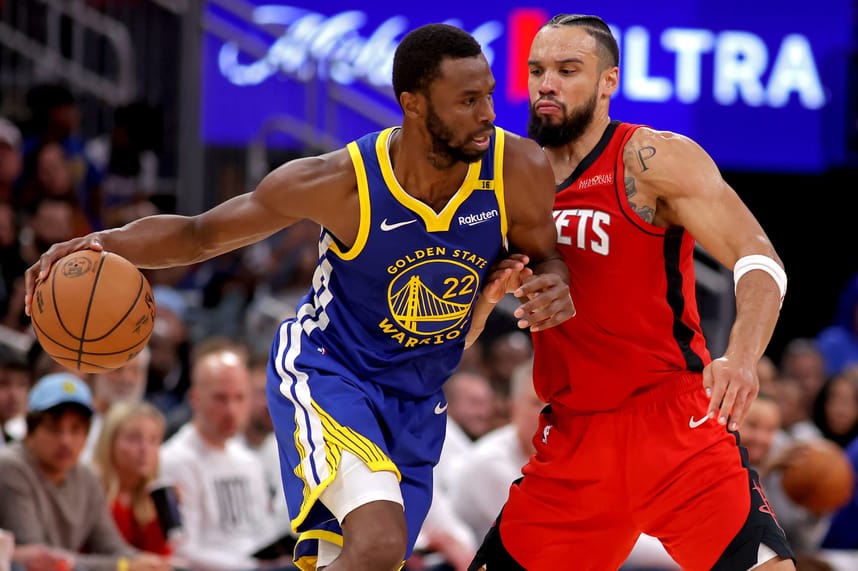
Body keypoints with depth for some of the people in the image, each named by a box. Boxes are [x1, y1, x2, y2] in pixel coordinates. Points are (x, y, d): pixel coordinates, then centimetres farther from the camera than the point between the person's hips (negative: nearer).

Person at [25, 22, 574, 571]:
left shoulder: (519, 169, -17)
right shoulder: (340, 181, -22)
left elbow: (544, 257, 4)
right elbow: (200, 234, -7)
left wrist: (552, 286, -22)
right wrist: (108, 242, -26)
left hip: (416, 403, 5)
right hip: (325, 374, -5)